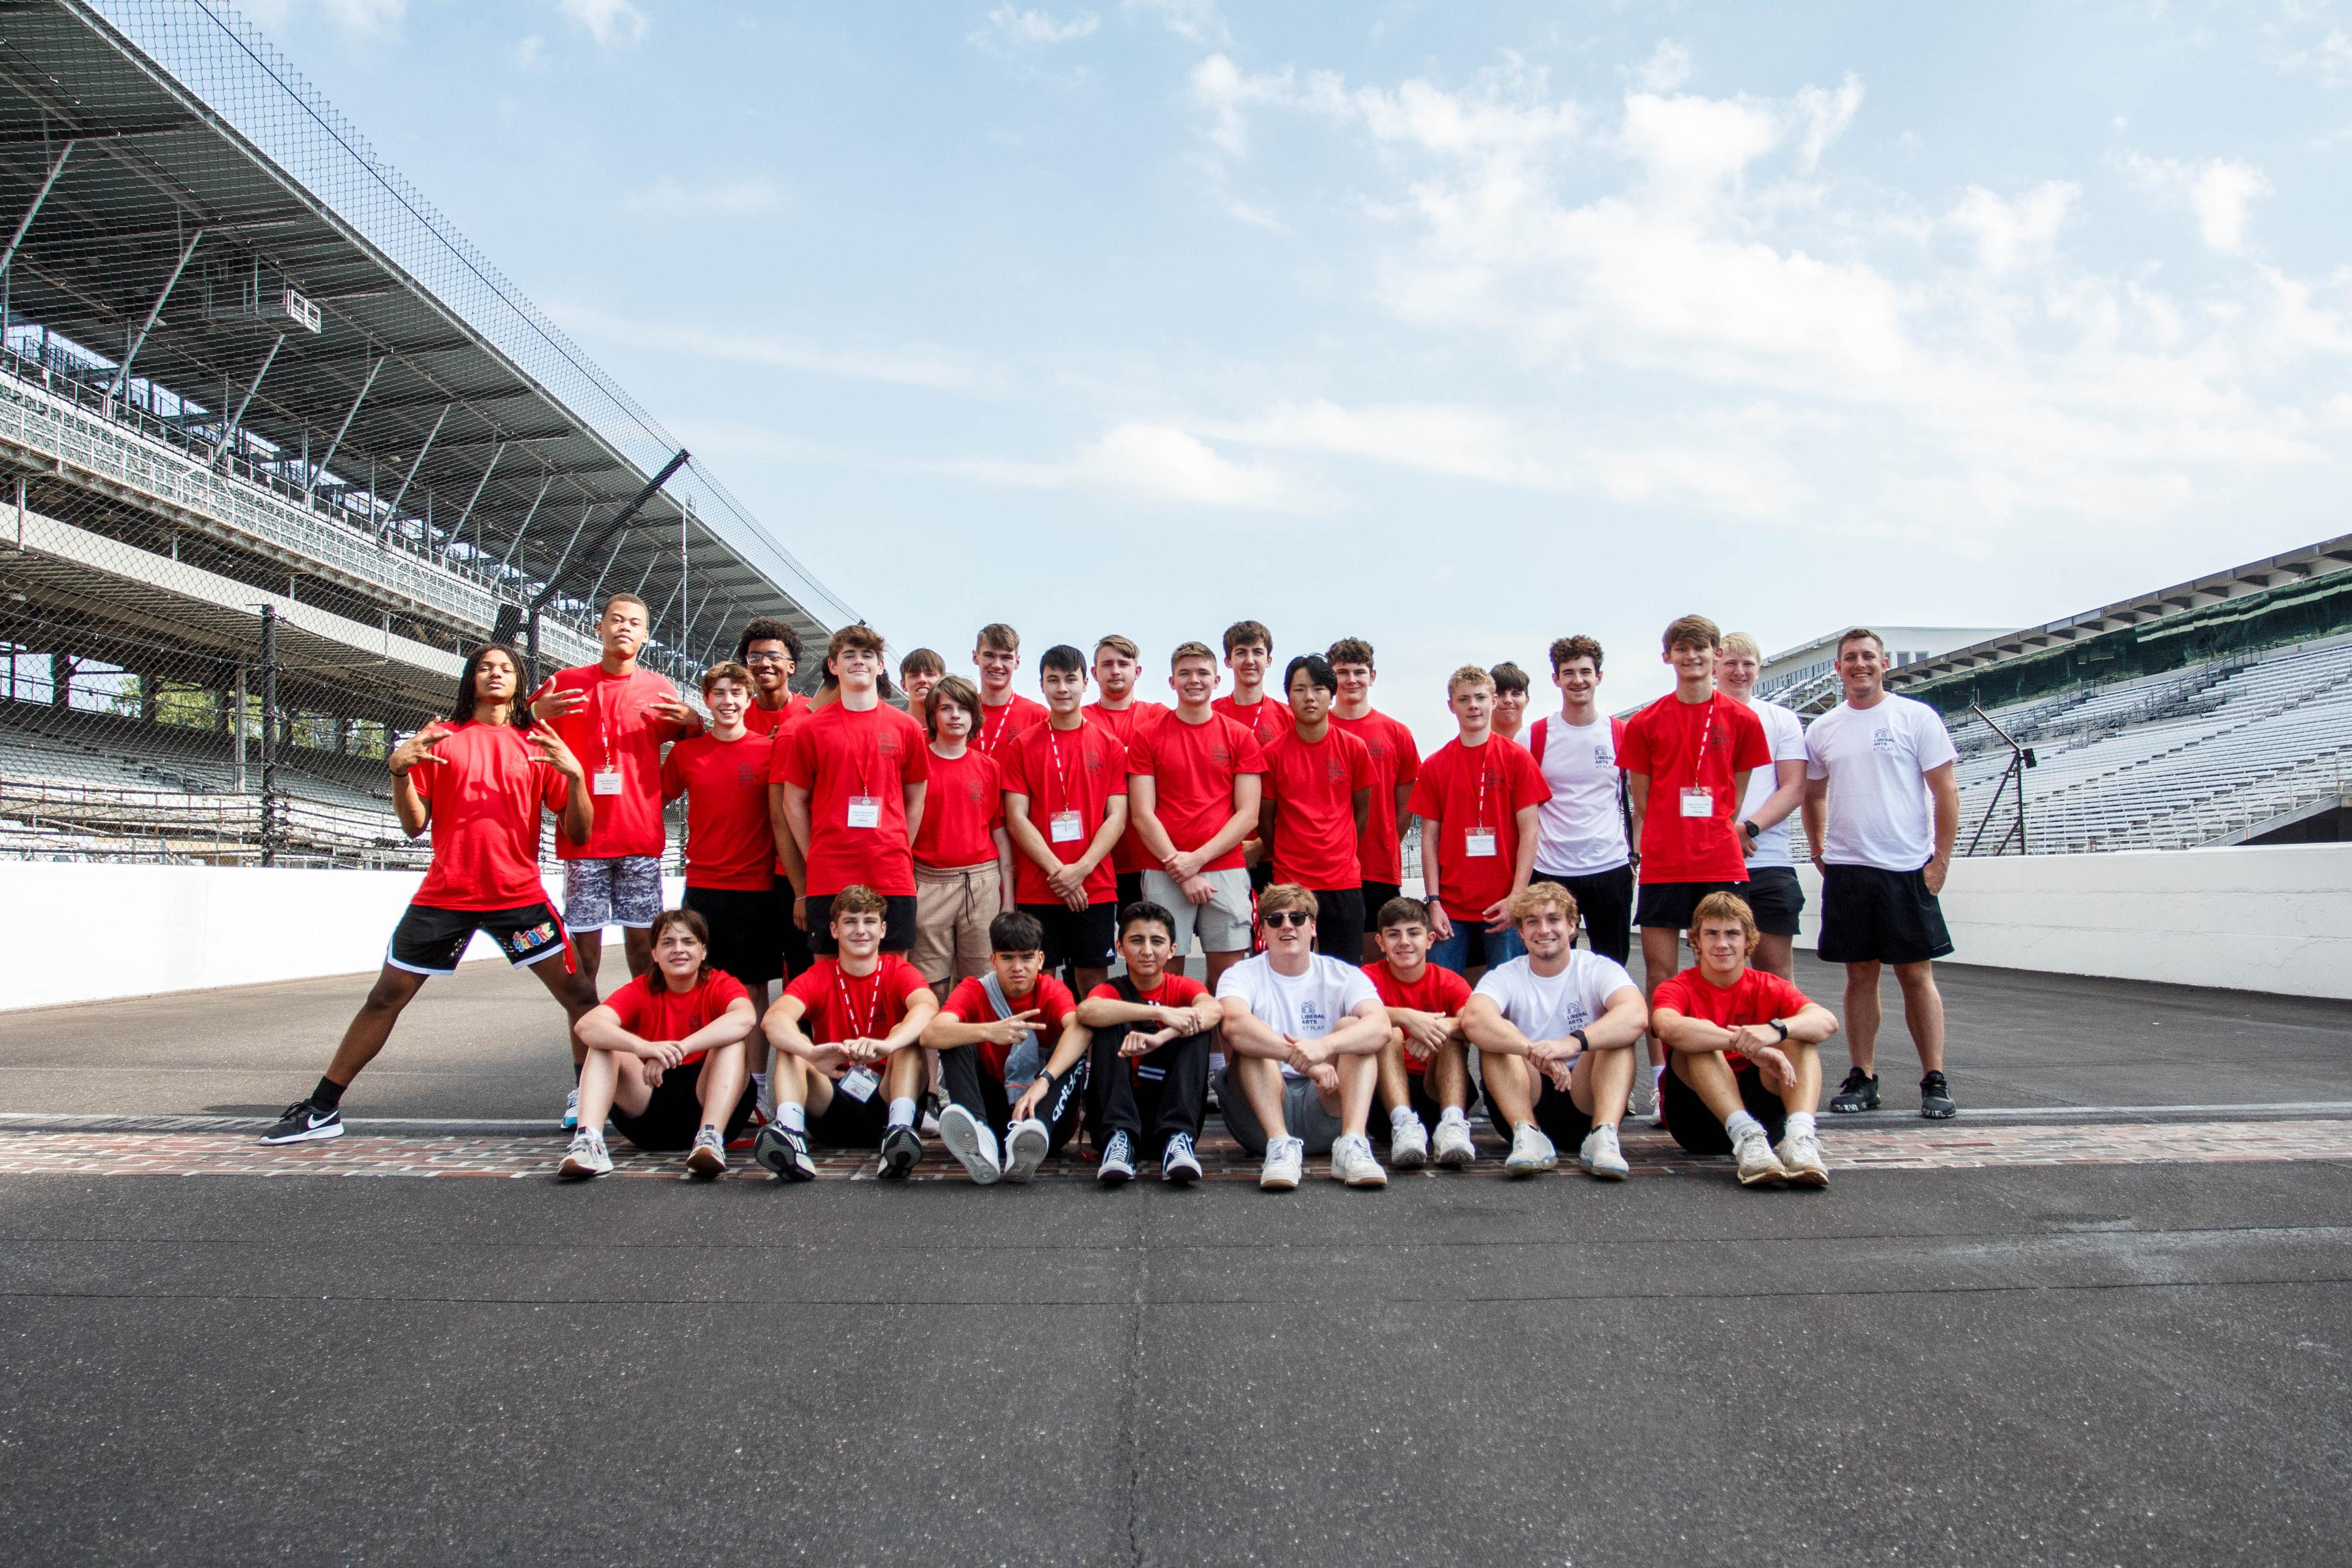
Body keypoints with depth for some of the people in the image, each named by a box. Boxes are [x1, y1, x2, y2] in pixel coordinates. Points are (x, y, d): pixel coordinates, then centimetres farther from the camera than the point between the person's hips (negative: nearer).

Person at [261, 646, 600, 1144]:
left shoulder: (539, 745, 6)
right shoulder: (441, 738, 8)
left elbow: (578, 833, 1)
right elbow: (414, 824, 5)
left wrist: (575, 775, -15)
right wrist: (399, 769, -11)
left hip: (520, 895, 0)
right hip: (445, 894, 1)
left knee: (580, 995, -6)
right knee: (385, 998, 5)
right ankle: (322, 1111, 18)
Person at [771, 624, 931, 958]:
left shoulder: (906, 728, 8)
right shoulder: (810, 729, 5)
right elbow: (793, 802, 8)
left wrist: (899, 853, 5)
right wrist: (814, 860, 2)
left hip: (893, 877, 1)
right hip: (828, 877, -1)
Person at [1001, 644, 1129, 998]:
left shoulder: (1109, 745, 7)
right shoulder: (1021, 746, 5)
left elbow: (1117, 817, 2)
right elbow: (1016, 818, -1)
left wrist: (1081, 869, -11)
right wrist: (1056, 869, -11)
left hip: (1096, 886, 1)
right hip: (1036, 888, 0)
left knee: (1093, 979, 4)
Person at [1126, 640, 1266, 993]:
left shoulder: (1240, 736, 8)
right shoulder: (1147, 737, 6)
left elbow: (1248, 816, 2)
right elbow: (1142, 816, 0)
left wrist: (1198, 858, -9)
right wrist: (1179, 867, -9)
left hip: (1226, 871, 1)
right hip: (1164, 875, -1)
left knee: (1229, 972, 1)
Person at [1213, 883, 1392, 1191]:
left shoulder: (1344, 975, 4)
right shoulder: (1243, 975, 0)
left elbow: (1380, 1026, -18)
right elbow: (1234, 1024, -26)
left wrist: (1323, 1046, -38)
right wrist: (1305, 1060, -40)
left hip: (1327, 1104, 1)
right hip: (1260, 1112, -1)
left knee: (1351, 1027, -17)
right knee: (1249, 1039, -22)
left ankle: (1352, 1144, -34)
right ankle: (1281, 1144, -37)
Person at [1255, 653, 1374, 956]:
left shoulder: (1353, 748, 1)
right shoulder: (1274, 752, -2)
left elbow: (1362, 811, 11)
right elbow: (1265, 820, 6)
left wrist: (1342, 856, 13)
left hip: (1345, 881, 1)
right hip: (1290, 882, -1)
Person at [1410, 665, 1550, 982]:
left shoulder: (1517, 758, 2)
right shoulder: (1434, 765, 7)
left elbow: (1529, 831, -1)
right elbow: (1429, 837, 6)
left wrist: (1516, 897, -10)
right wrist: (1434, 902, -2)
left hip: (1504, 906, -1)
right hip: (1450, 908, 1)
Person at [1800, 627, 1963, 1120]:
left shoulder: (1917, 717, 0)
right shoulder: (1822, 729, 10)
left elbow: (1945, 791, -2)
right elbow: (1813, 795, 21)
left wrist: (1941, 858, -8)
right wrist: (1818, 848, 10)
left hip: (1908, 869, -3)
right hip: (1846, 869, 3)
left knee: (1916, 974, 0)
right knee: (1860, 974, 7)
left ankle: (1935, 1080, 7)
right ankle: (1862, 1078, 14)